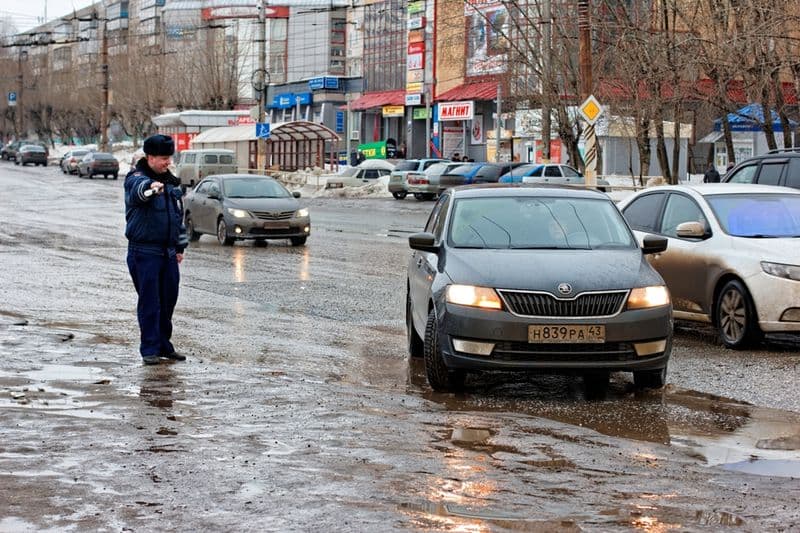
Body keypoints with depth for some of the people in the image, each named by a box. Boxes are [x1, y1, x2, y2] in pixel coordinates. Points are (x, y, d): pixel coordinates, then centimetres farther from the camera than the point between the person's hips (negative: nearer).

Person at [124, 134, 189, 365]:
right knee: (149, 302, -6)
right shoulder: (136, 178, -8)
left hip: (168, 251, 7)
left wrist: (180, 246, 22)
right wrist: (150, 186, -57)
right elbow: (138, 188, -34)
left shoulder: (171, 181, 15)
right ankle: (149, 349, -1)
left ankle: (164, 346, 21)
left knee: (168, 300, 9)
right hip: (144, 252, -7)